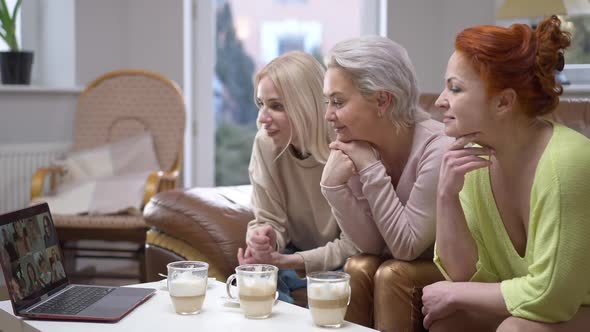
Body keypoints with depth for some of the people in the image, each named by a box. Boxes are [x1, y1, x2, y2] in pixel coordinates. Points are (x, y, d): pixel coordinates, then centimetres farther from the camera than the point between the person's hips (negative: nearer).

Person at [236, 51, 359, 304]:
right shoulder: (266, 144, -9)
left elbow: (355, 244, -19)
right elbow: (268, 220, -3)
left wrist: (285, 260, -29)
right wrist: (264, 239, -27)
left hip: (340, 264, -3)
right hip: (295, 257, 3)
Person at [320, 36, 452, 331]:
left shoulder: (437, 148, -29)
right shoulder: (359, 145, -11)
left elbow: (406, 246, -24)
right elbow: (374, 246, -12)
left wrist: (372, 170, -28)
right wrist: (334, 185, -25)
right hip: (402, 265, 5)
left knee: (391, 275, -27)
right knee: (359, 268, -21)